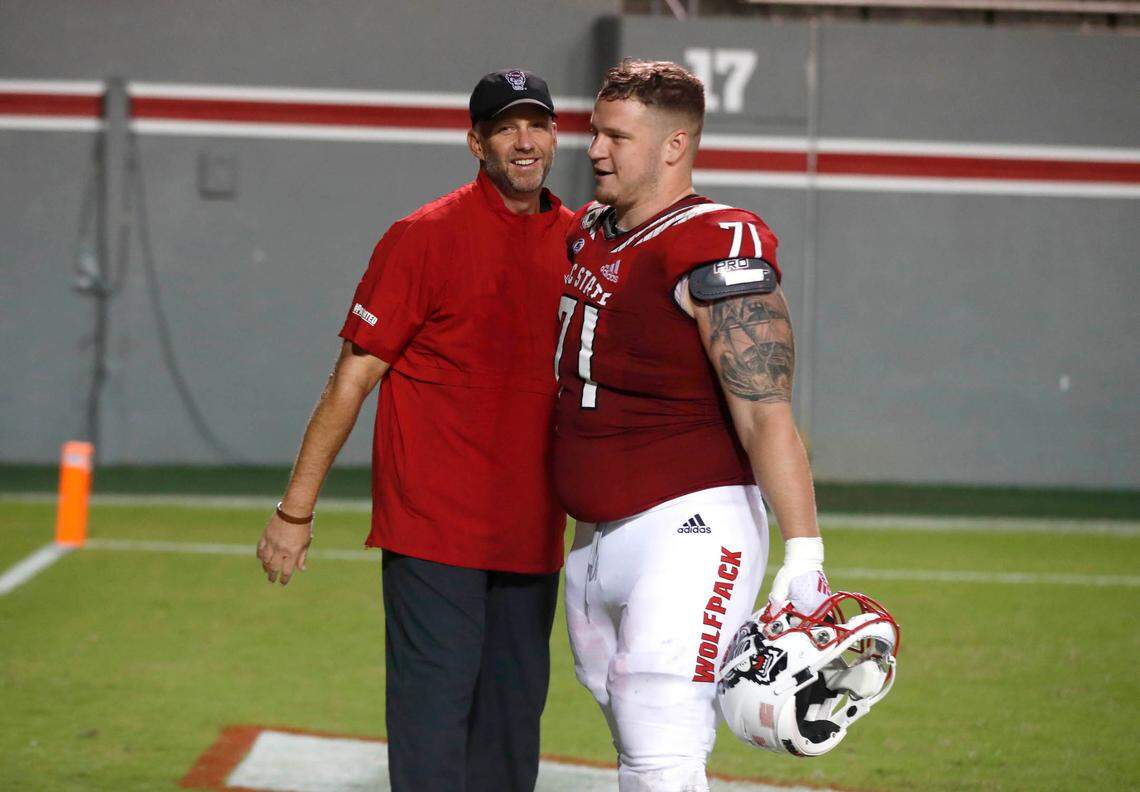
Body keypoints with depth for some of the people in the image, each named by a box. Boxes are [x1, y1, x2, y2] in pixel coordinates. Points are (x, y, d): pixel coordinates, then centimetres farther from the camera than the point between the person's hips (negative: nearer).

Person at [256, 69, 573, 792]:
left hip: (532, 534, 6)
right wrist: (296, 510, -8)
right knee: (434, 704, -9)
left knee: (515, 710, 10)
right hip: (432, 522, -6)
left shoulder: (580, 244, 10)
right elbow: (355, 375, -6)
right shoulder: (425, 237, -6)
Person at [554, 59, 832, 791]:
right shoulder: (589, 236, 11)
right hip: (596, 540, 9)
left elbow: (767, 416, -21)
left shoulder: (716, 251, -15)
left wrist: (804, 554, -25)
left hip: (688, 531, -9)